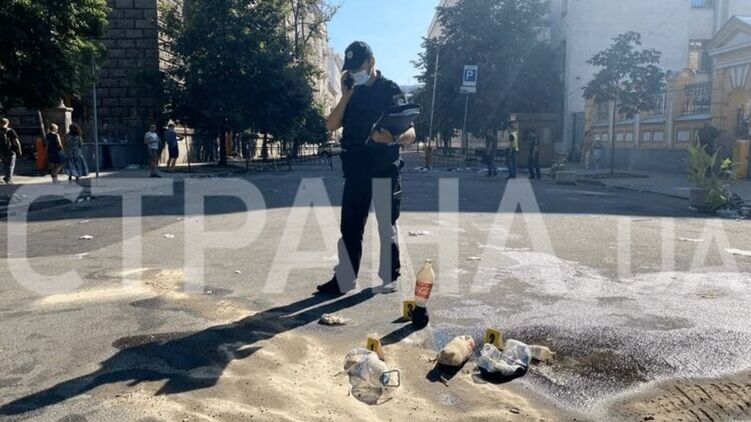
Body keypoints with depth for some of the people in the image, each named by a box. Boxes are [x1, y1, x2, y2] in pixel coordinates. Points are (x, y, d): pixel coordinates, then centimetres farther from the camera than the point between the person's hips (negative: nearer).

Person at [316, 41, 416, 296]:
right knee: (350, 227, 7)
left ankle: (389, 278, 15)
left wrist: (392, 138, -33)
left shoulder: (390, 90, -4)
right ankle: (344, 279, 14)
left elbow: (410, 133, -11)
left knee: (387, 227, 3)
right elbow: (332, 126, 5)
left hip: (384, 170, -5)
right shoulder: (353, 93, 14)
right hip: (355, 170, 5)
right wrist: (346, 96, -5)